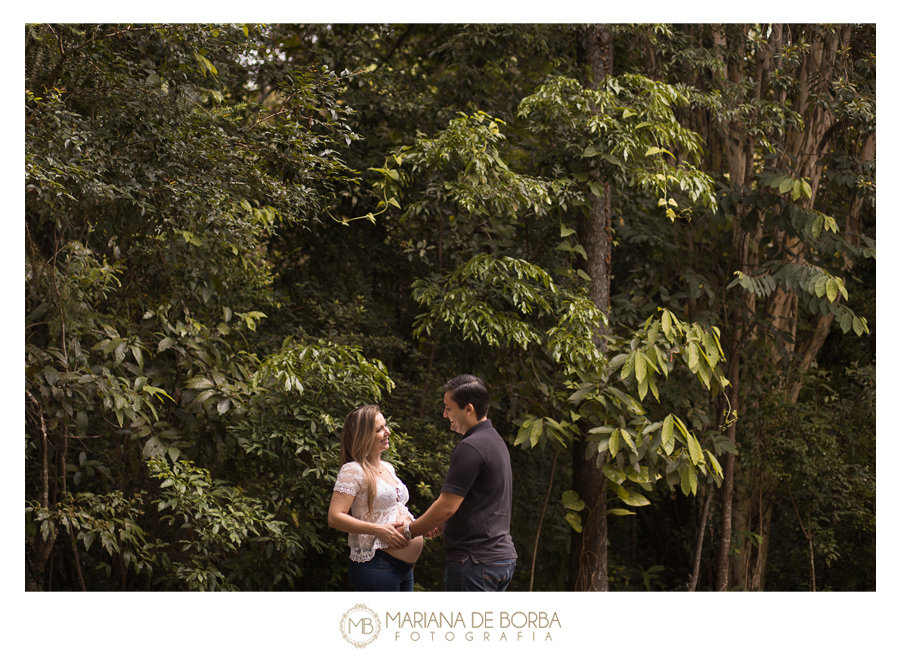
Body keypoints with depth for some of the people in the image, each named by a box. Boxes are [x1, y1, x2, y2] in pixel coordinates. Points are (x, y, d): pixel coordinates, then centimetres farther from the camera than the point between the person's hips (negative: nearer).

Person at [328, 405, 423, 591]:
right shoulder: (352, 471, -9)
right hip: (376, 567, -9)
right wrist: (378, 530, -22)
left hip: (404, 568, 9)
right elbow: (334, 517, -17)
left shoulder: (388, 468, 18)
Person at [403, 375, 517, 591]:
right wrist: (442, 523, 17)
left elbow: (446, 506, -18)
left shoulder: (470, 448, -17)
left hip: (475, 562, -10)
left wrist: (409, 531, -5)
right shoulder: (496, 441, 16)